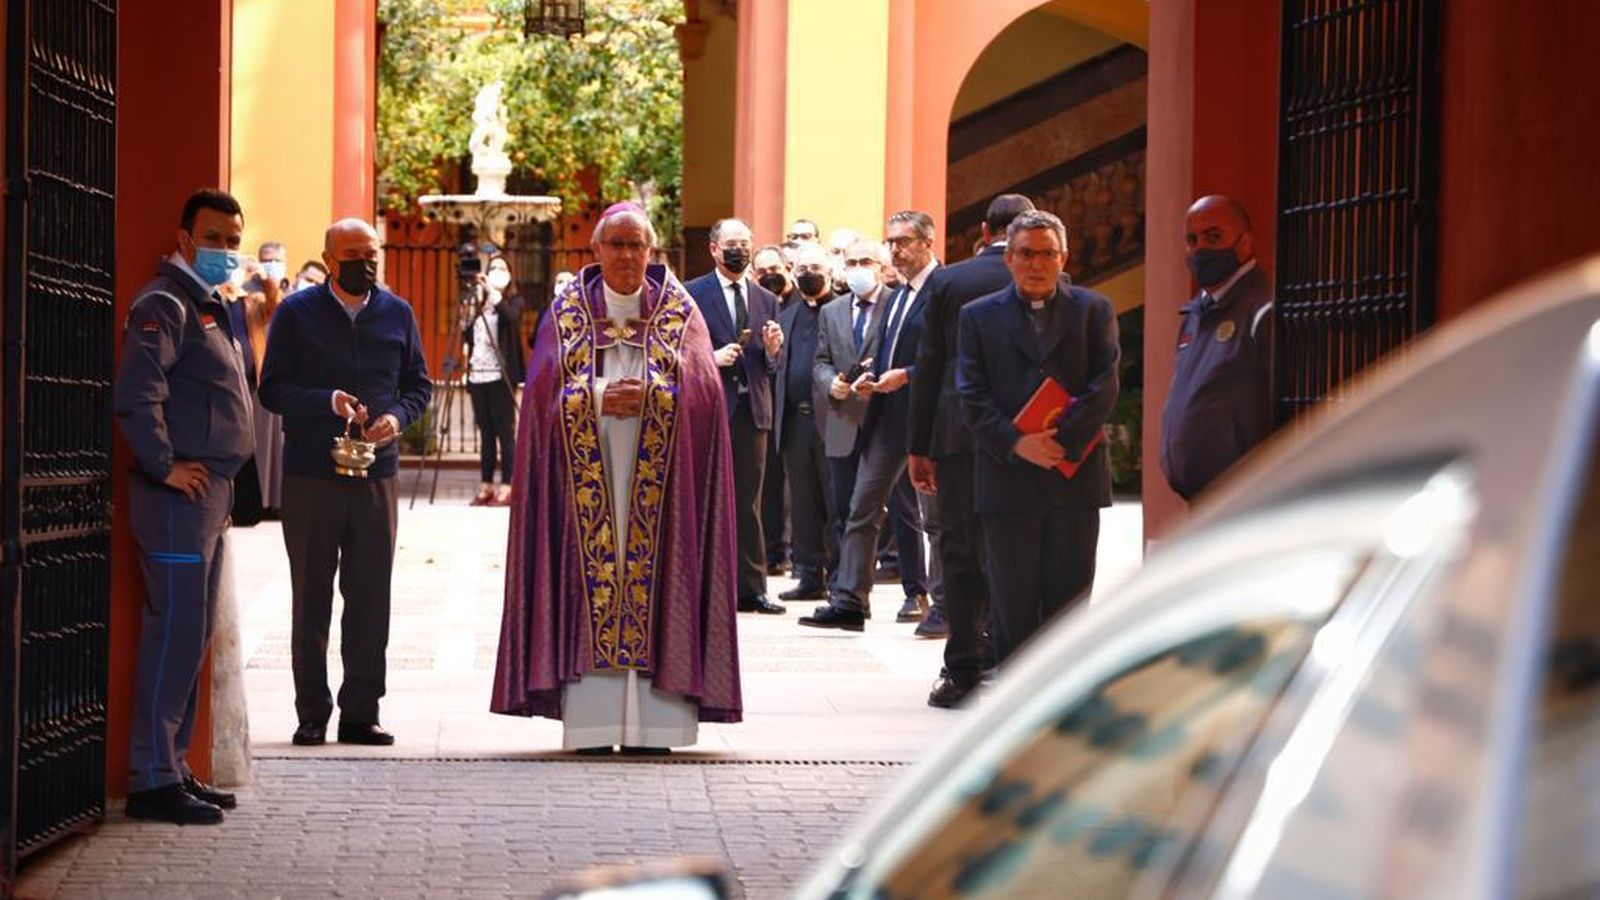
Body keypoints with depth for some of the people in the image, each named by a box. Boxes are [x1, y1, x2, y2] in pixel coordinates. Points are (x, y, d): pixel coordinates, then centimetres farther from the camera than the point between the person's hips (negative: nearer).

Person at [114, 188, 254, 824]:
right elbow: (135, 395, -24)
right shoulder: (165, 304, -12)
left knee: (191, 638, 13)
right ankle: (152, 781, -5)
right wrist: (164, 466, -19)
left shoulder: (210, 307, 19)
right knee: (173, 637, -9)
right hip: (179, 495, -10)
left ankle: (174, 769, 20)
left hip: (210, 496, 10)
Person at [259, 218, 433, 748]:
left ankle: (360, 712, 10)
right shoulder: (298, 313, 1)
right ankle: (312, 714, 10)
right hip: (310, 475, -2)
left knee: (371, 596, 3)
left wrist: (398, 417, -7)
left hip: (377, 472, 3)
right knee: (311, 599, 4)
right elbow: (273, 389, -3)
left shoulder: (397, 315, 10)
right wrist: (329, 402, -19)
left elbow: (419, 384, 14)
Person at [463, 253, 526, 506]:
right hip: (477, 374, 5)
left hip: (500, 375, -5)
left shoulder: (513, 300, 1)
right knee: (485, 433, 8)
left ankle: (507, 487, -5)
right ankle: (486, 486, 11)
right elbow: (468, 331, 21)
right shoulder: (479, 303, 14)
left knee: (505, 433, -5)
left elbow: (512, 316, -20)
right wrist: (466, 346, 2)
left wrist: (493, 293, -29)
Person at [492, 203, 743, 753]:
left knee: (652, 581, -5)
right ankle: (590, 721, -6)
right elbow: (545, 390, 1)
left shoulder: (680, 313, 10)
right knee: (589, 583, -6)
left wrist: (649, 396, -15)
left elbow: (701, 387, -1)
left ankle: (654, 723, -5)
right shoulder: (567, 314, 11)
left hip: (656, 478, 0)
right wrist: (600, 399, -13)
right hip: (587, 479, 0)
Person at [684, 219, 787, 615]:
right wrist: (712, 358, -16)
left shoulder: (766, 301, 16)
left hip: (751, 409, 4)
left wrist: (772, 351, -5)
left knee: (748, 502, 7)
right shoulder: (692, 294, 1)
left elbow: (772, 367, 16)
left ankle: (750, 588, 10)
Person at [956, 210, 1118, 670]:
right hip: (1007, 477, 0)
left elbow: (1105, 386, -2)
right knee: (1013, 605, 2)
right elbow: (972, 397, 1)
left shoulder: (1094, 310, 9)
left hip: (1074, 475, 0)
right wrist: (1015, 443, -13)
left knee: (1069, 600, 2)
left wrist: (1061, 441, -13)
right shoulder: (979, 316, 9)